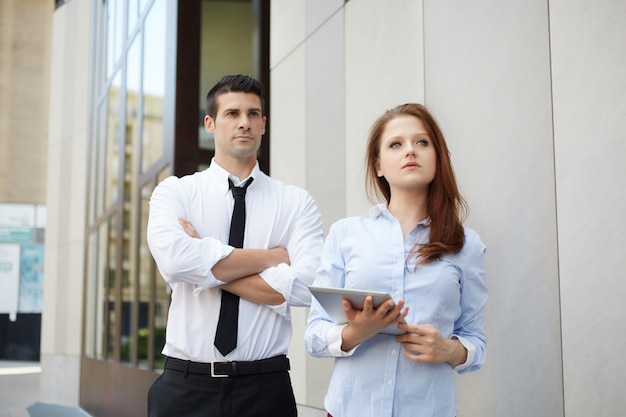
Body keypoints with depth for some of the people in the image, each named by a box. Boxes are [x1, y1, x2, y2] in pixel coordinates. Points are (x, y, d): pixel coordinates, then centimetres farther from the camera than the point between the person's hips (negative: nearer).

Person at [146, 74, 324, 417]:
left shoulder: (297, 203, 1)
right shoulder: (174, 191, 1)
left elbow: (305, 286, -14)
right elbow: (174, 259, -19)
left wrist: (206, 269, -12)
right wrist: (270, 256, -11)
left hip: (265, 386, 0)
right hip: (185, 384, 0)